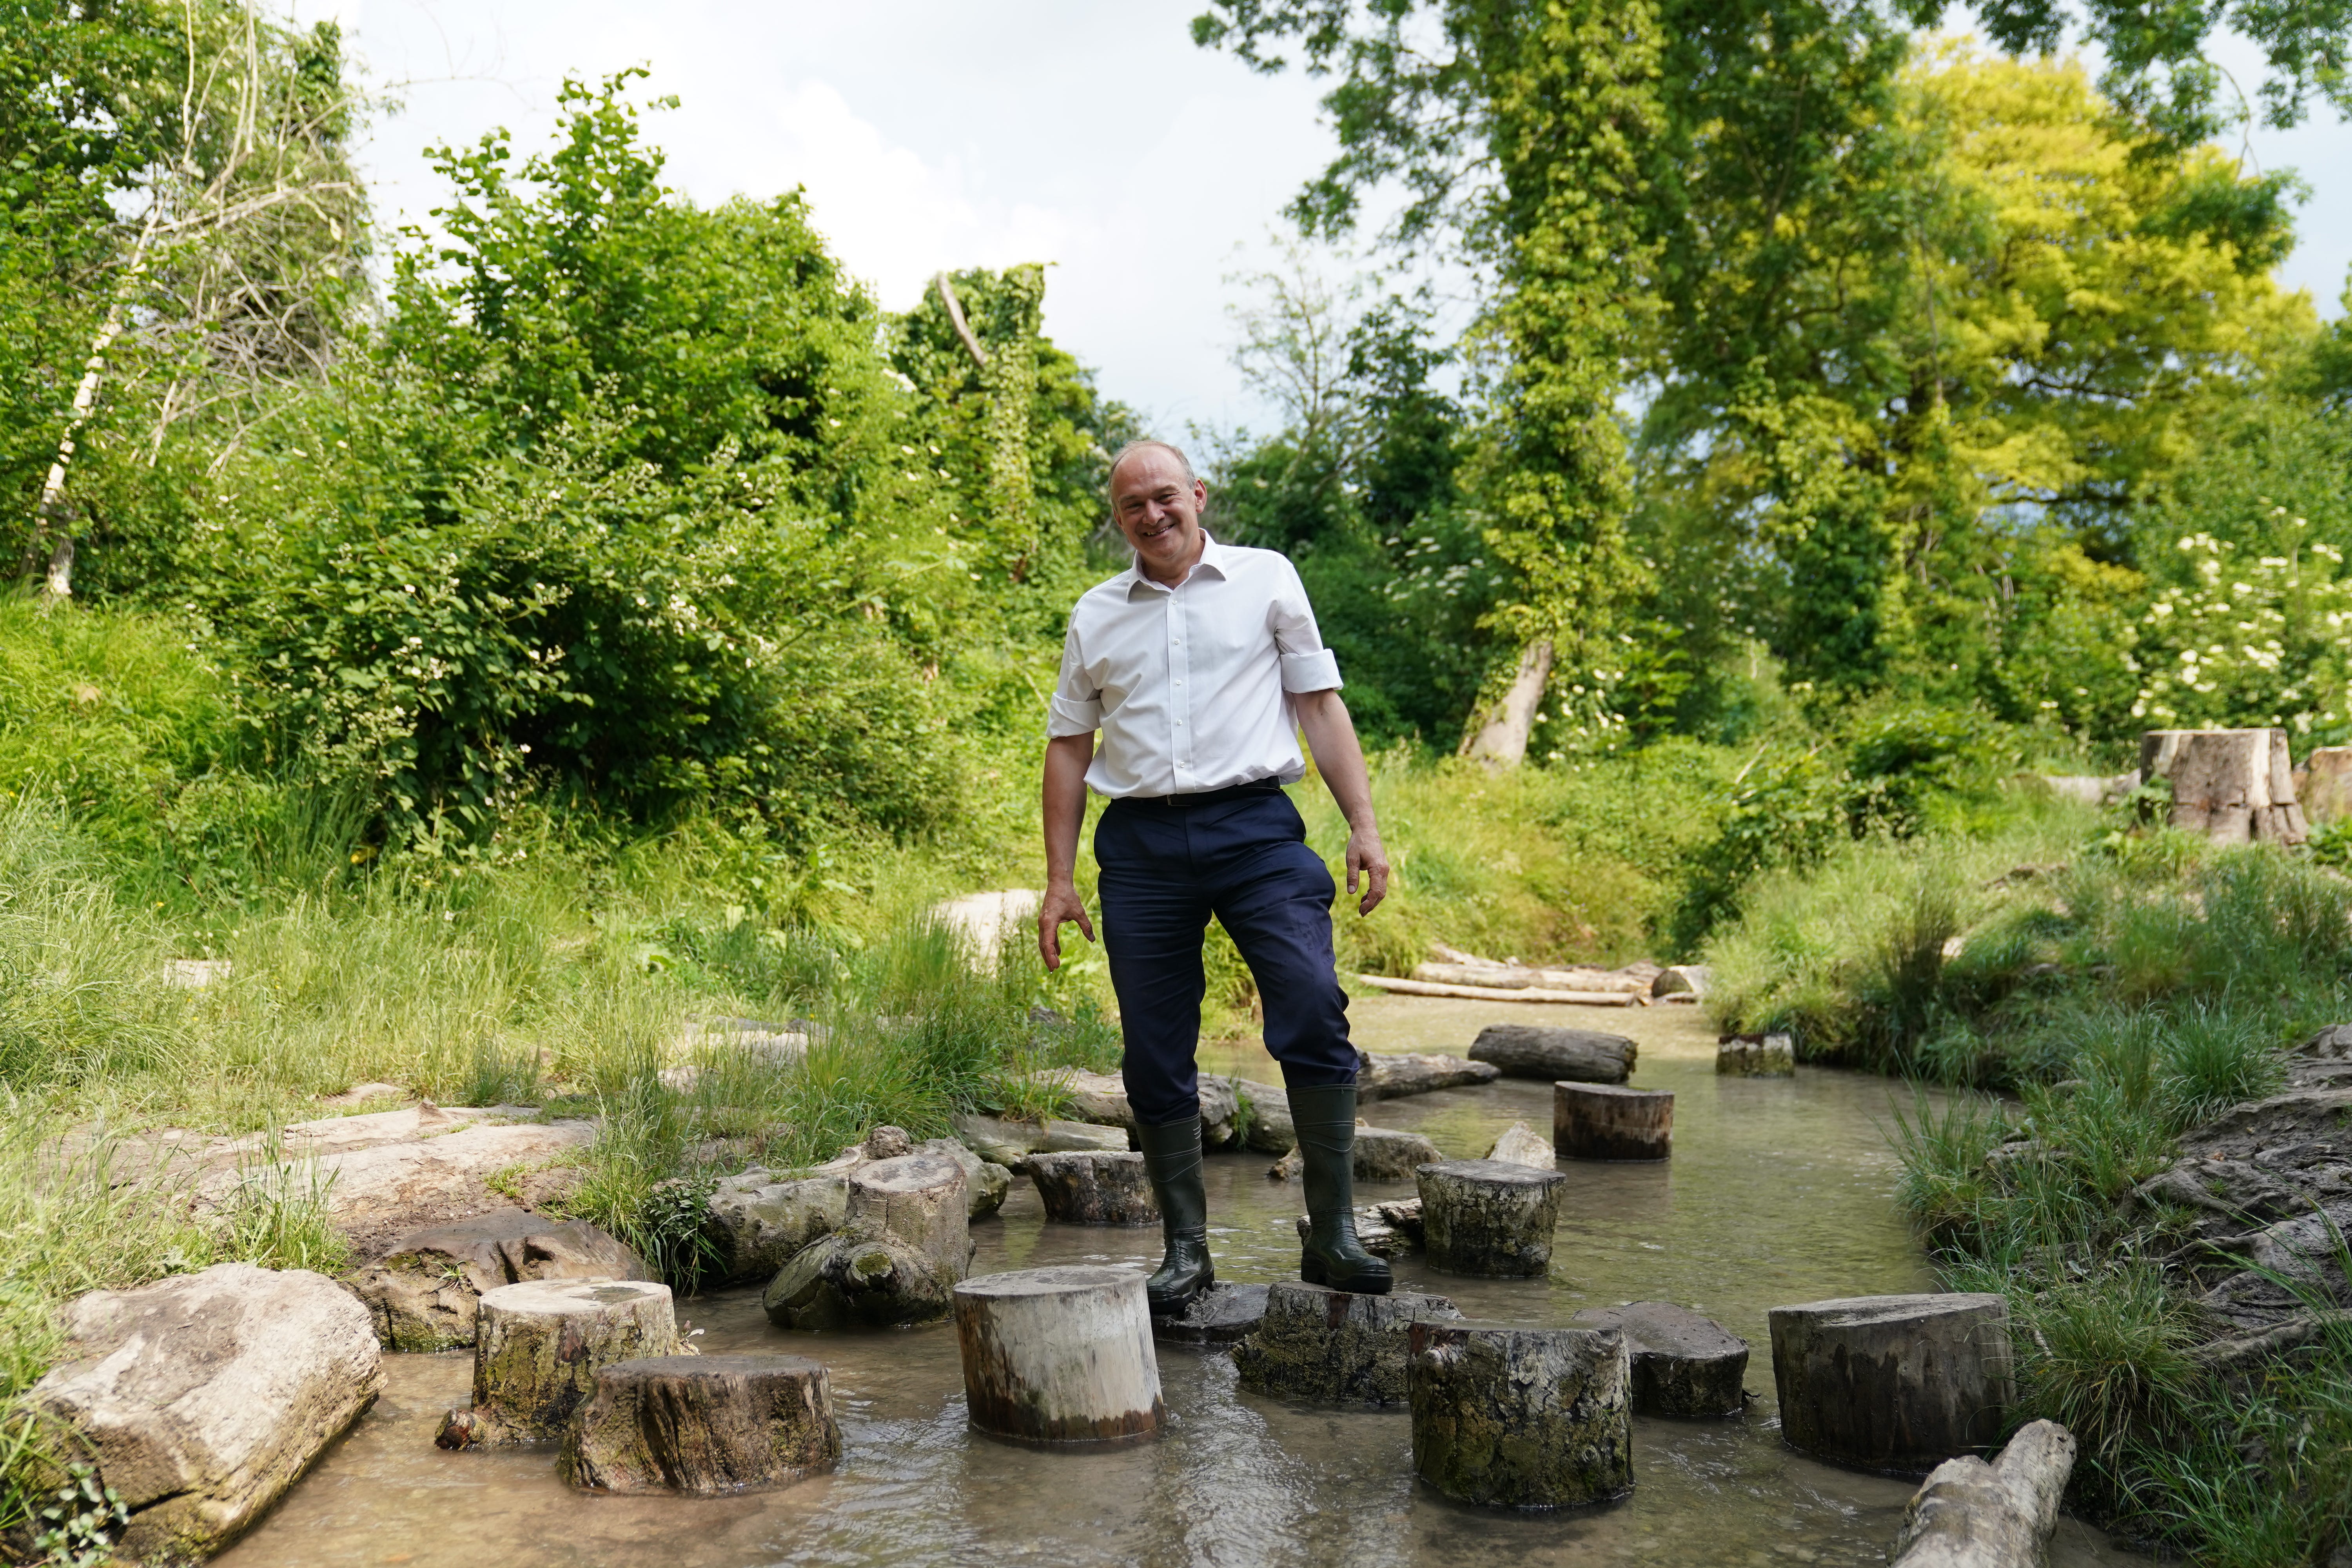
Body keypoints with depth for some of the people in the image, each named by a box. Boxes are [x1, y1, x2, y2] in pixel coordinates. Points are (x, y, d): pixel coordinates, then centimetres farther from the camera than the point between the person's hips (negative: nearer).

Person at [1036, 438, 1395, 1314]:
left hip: (1254, 825, -2)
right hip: (1142, 845, 3)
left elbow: (1320, 703, 10)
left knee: (1313, 1011, -18)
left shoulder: (1266, 579, 10)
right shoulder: (1095, 617, 15)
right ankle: (1185, 1248, 14)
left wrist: (1364, 825, 1)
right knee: (1155, 1058, 2)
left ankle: (1332, 1233, -8)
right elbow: (1069, 746, 18)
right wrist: (1059, 878, 11)